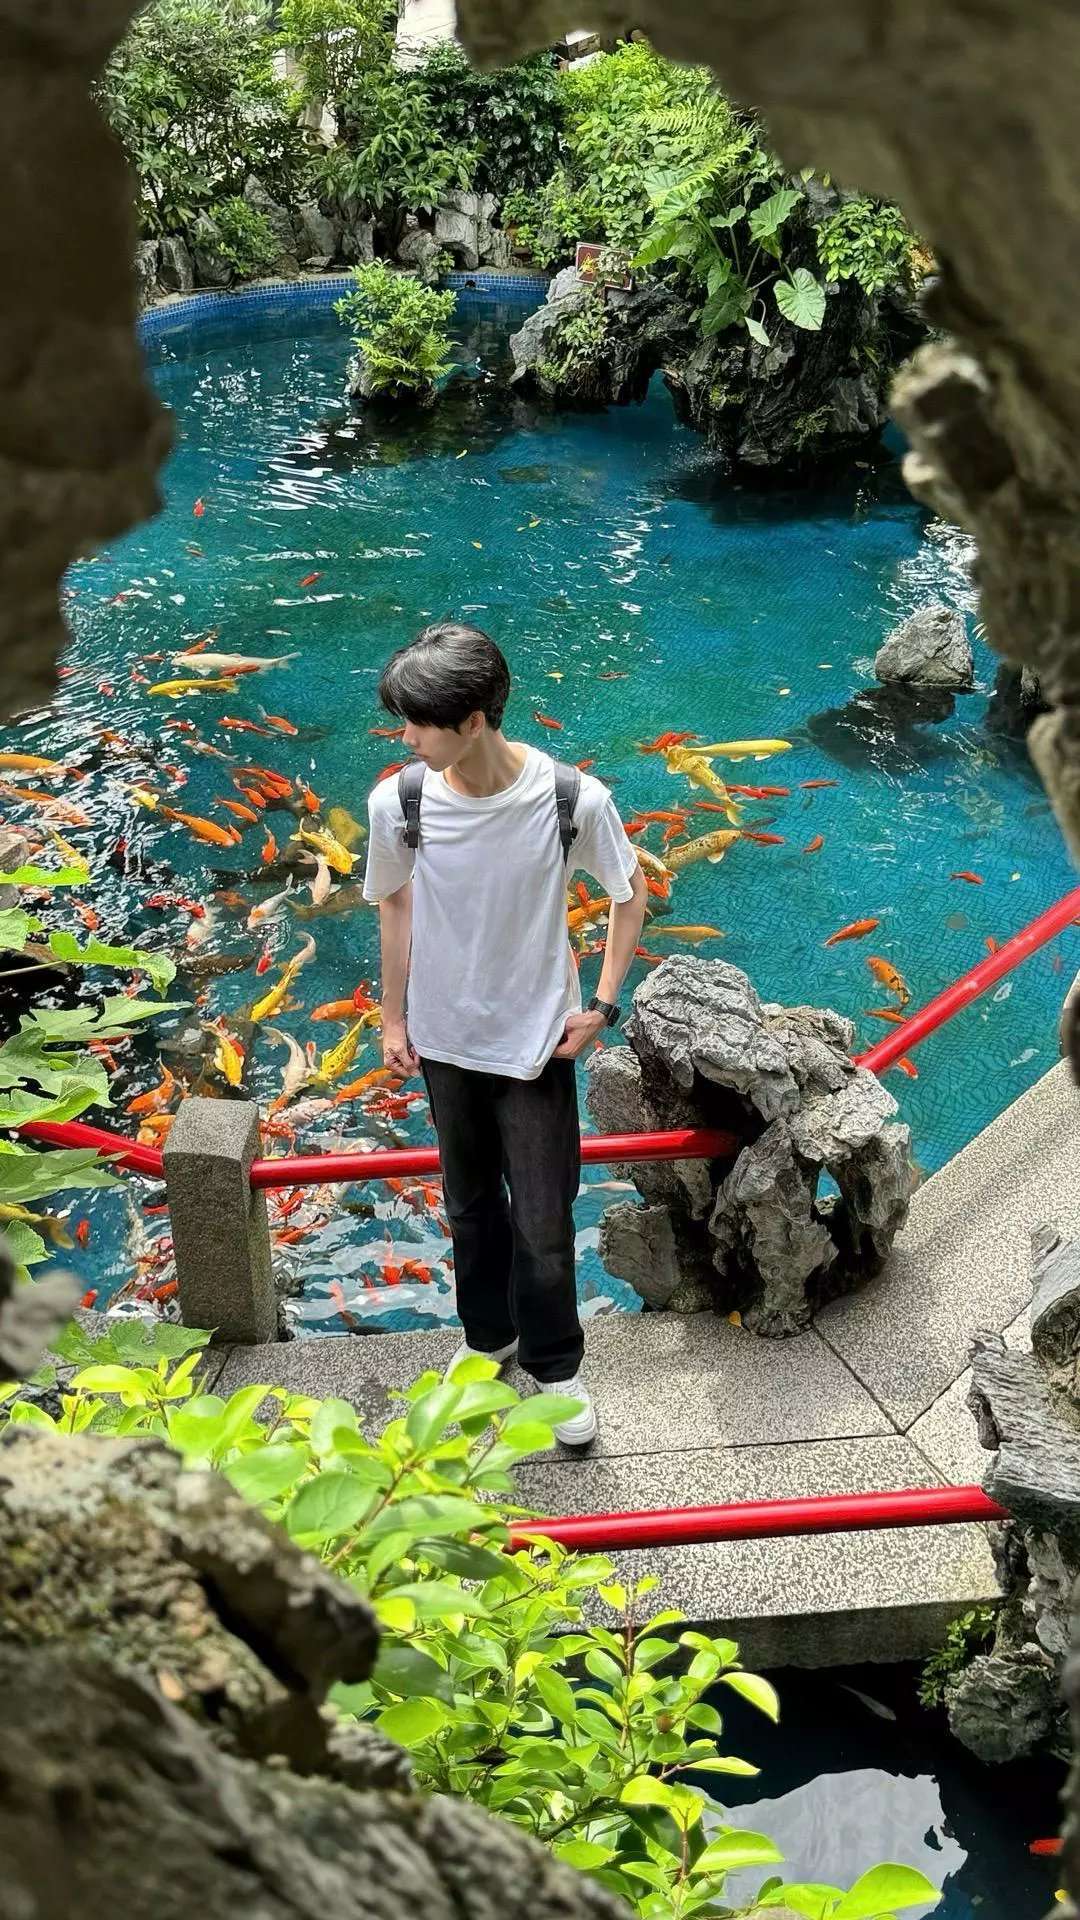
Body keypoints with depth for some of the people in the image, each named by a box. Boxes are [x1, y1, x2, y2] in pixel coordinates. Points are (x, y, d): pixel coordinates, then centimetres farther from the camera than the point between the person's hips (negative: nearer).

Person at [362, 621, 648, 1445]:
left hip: (537, 1038, -2)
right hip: (445, 1036, 3)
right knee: (470, 1200, 21)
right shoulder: (399, 802, -15)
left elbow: (630, 896, -4)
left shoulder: (573, 799, -22)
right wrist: (394, 1017, 8)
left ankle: (556, 1365, 30)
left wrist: (602, 1006, -8)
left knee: (543, 1219, 6)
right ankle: (488, 1335, 45)